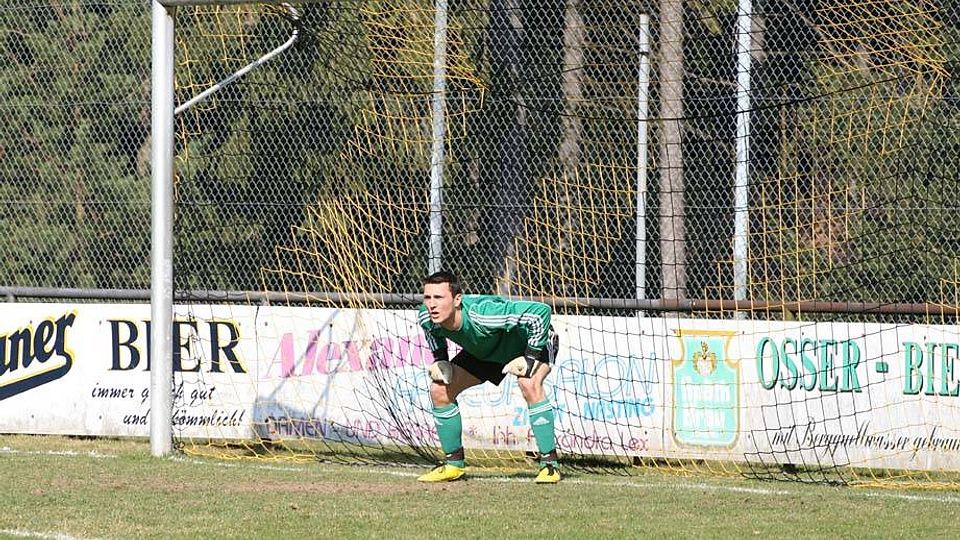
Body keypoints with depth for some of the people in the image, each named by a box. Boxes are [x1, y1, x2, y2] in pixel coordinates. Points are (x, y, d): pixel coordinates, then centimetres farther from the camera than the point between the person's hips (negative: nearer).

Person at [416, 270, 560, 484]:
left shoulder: (482, 315, -44)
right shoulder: (426, 317, -24)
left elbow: (541, 311, -40)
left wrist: (530, 357, -34)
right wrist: (439, 360, -9)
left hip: (530, 340, -7)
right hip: (485, 352, 7)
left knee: (530, 385, -34)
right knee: (439, 389, -3)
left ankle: (549, 465, -25)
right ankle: (454, 464, 14)